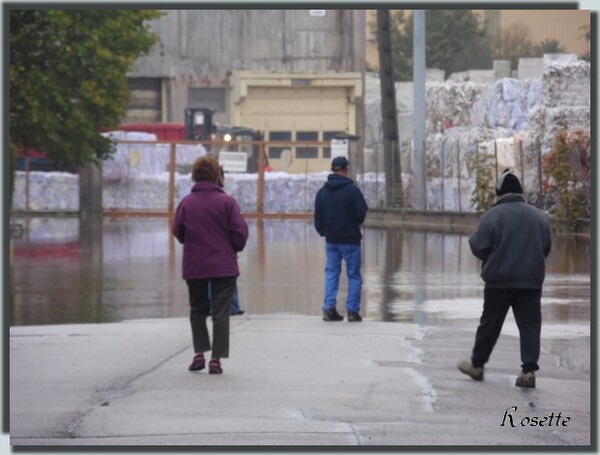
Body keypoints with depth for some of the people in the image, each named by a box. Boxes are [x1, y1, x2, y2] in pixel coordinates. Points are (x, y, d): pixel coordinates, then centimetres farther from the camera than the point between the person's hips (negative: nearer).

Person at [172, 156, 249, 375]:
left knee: (197, 310, 17)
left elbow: (177, 231, 4)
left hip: (194, 267, 2)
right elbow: (240, 232, -9)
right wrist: (235, 248, 12)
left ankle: (199, 353, 9)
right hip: (224, 266, -2)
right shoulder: (227, 202, -9)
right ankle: (216, 358, -2)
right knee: (221, 312, 3)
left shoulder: (186, 202, -3)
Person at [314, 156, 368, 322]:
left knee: (331, 273, 12)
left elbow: (318, 217, 6)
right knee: (354, 275, 4)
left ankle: (329, 309, 3)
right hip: (350, 239, -4)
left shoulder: (322, 191, 3)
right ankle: (353, 311, 1)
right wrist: (354, 225, 8)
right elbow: (362, 212, -12)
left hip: (331, 240, 4)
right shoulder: (352, 189, -13)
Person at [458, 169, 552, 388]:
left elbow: (479, 247, -9)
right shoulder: (539, 216, 5)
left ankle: (477, 365, 21)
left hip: (500, 280, -2)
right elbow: (546, 248, 12)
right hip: (532, 280, 2)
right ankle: (529, 370, -6)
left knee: (490, 323, 9)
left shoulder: (493, 215, -10)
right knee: (530, 325, 2)